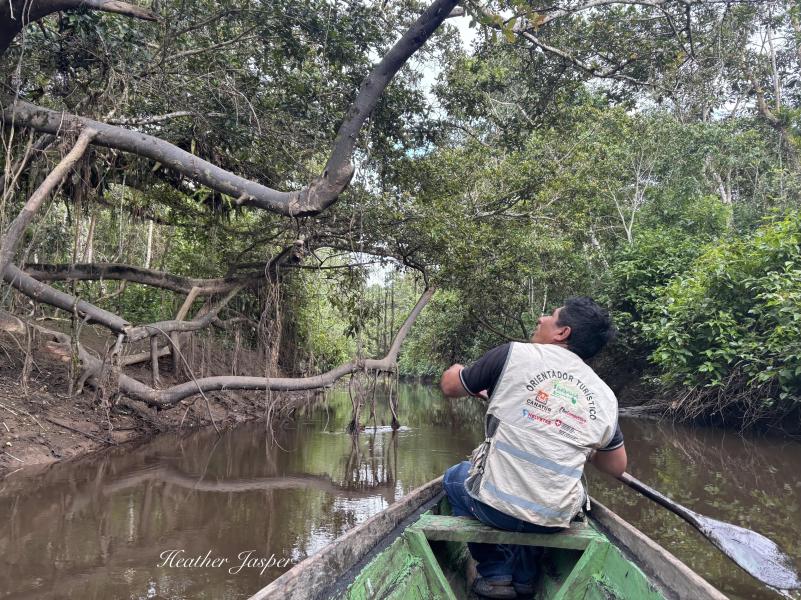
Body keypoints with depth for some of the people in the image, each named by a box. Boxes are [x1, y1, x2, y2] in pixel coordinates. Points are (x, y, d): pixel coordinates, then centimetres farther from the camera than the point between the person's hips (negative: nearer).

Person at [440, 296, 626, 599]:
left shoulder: (515, 354, -8)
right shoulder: (606, 397, 3)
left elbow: (449, 387, 6)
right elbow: (617, 467, 16)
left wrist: (457, 370, 28)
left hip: (497, 505, -4)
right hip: (557, 518, 4)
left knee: (454, 478, 29)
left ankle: (495, 574, 21)